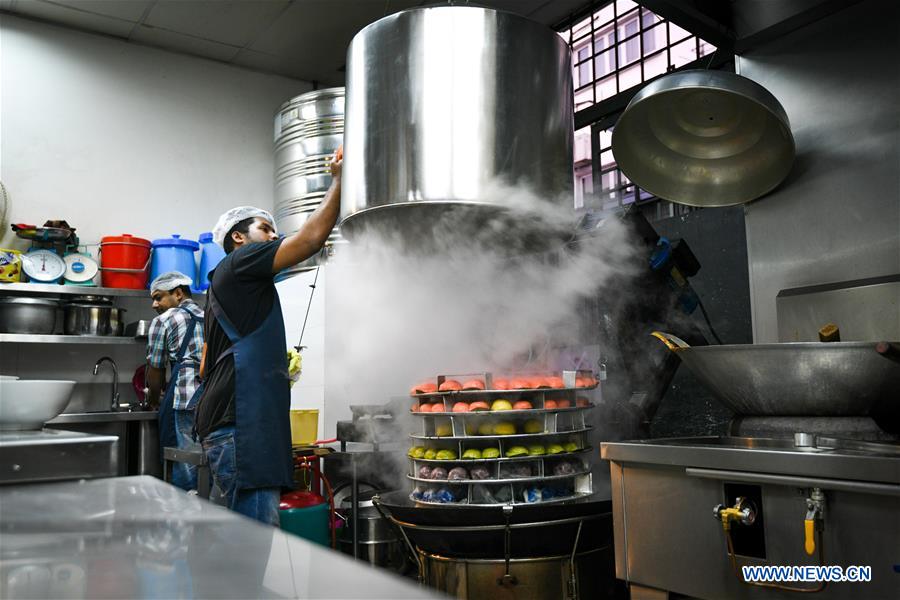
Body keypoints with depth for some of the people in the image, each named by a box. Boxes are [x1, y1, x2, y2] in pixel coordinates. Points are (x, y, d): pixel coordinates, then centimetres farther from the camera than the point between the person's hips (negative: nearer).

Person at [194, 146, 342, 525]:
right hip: (239, 423, -11)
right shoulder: (239, 263, -2)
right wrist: (338, 180, -4)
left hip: (231, 423, 11)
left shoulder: (225, 283, 27)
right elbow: (311, 238, -12)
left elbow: (207, 365, 29)